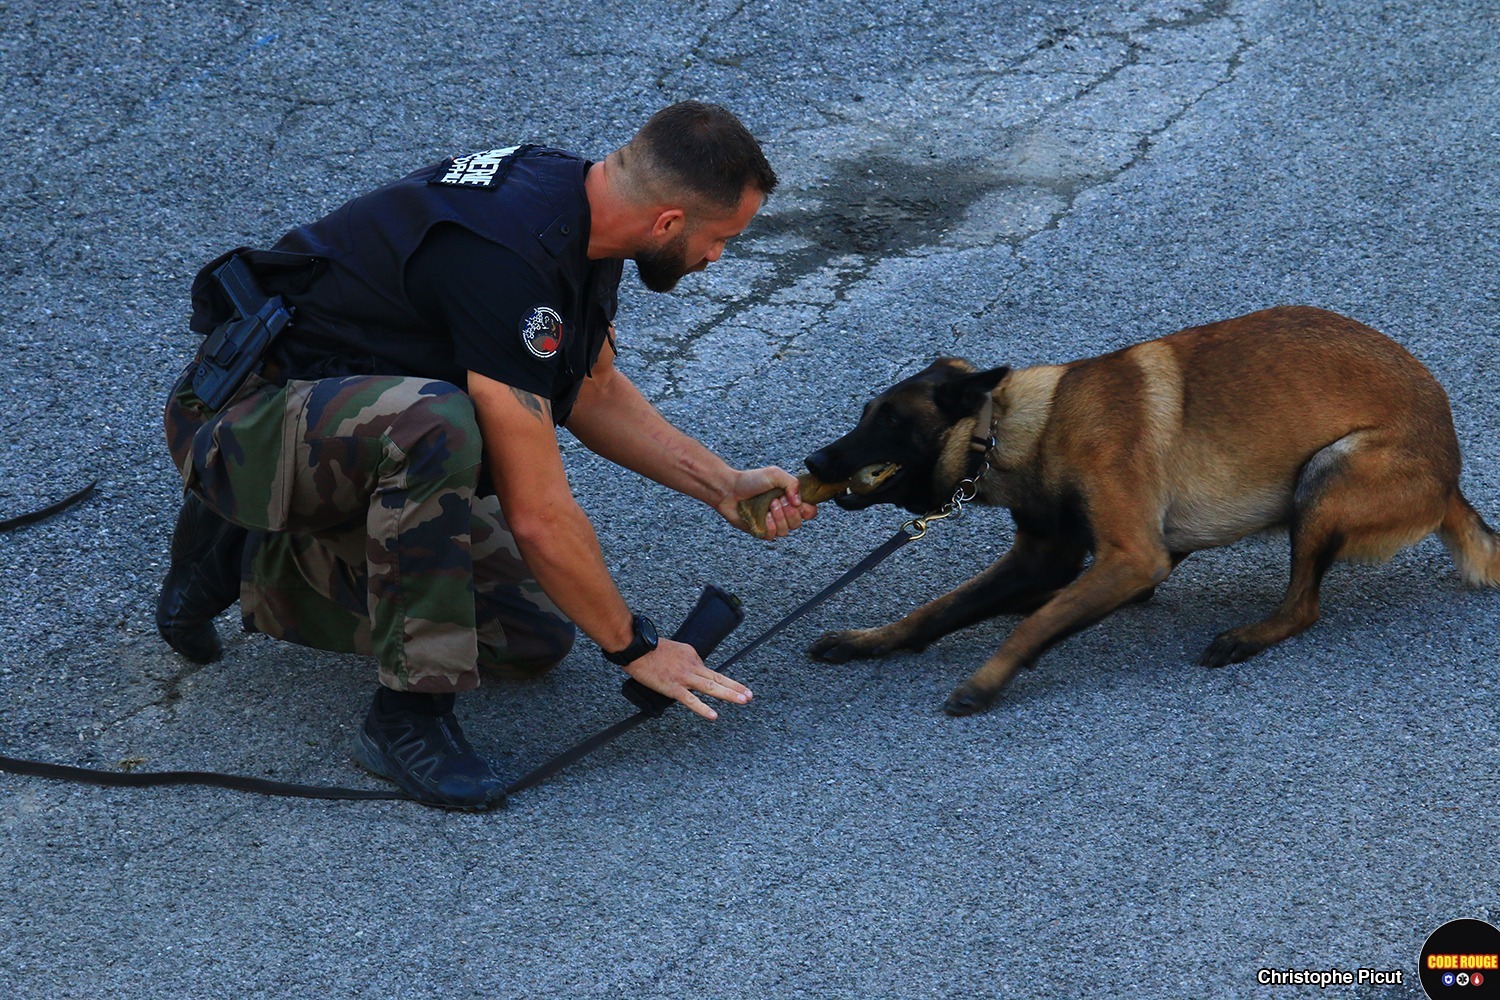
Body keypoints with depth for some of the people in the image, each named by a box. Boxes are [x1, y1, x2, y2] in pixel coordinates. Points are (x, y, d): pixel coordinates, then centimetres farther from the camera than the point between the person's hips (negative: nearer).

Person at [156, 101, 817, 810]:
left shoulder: (579, 202, -3)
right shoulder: (507, 260, -32)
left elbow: (592, 393, 14)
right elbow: (537, 515, -28)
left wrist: (724, 486, 5)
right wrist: (633, 647, -16)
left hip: (369, 441, 10)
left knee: (534, 637, 3)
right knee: (434, 421, -40)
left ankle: (256, 569, 17)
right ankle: (409, 713, -23)